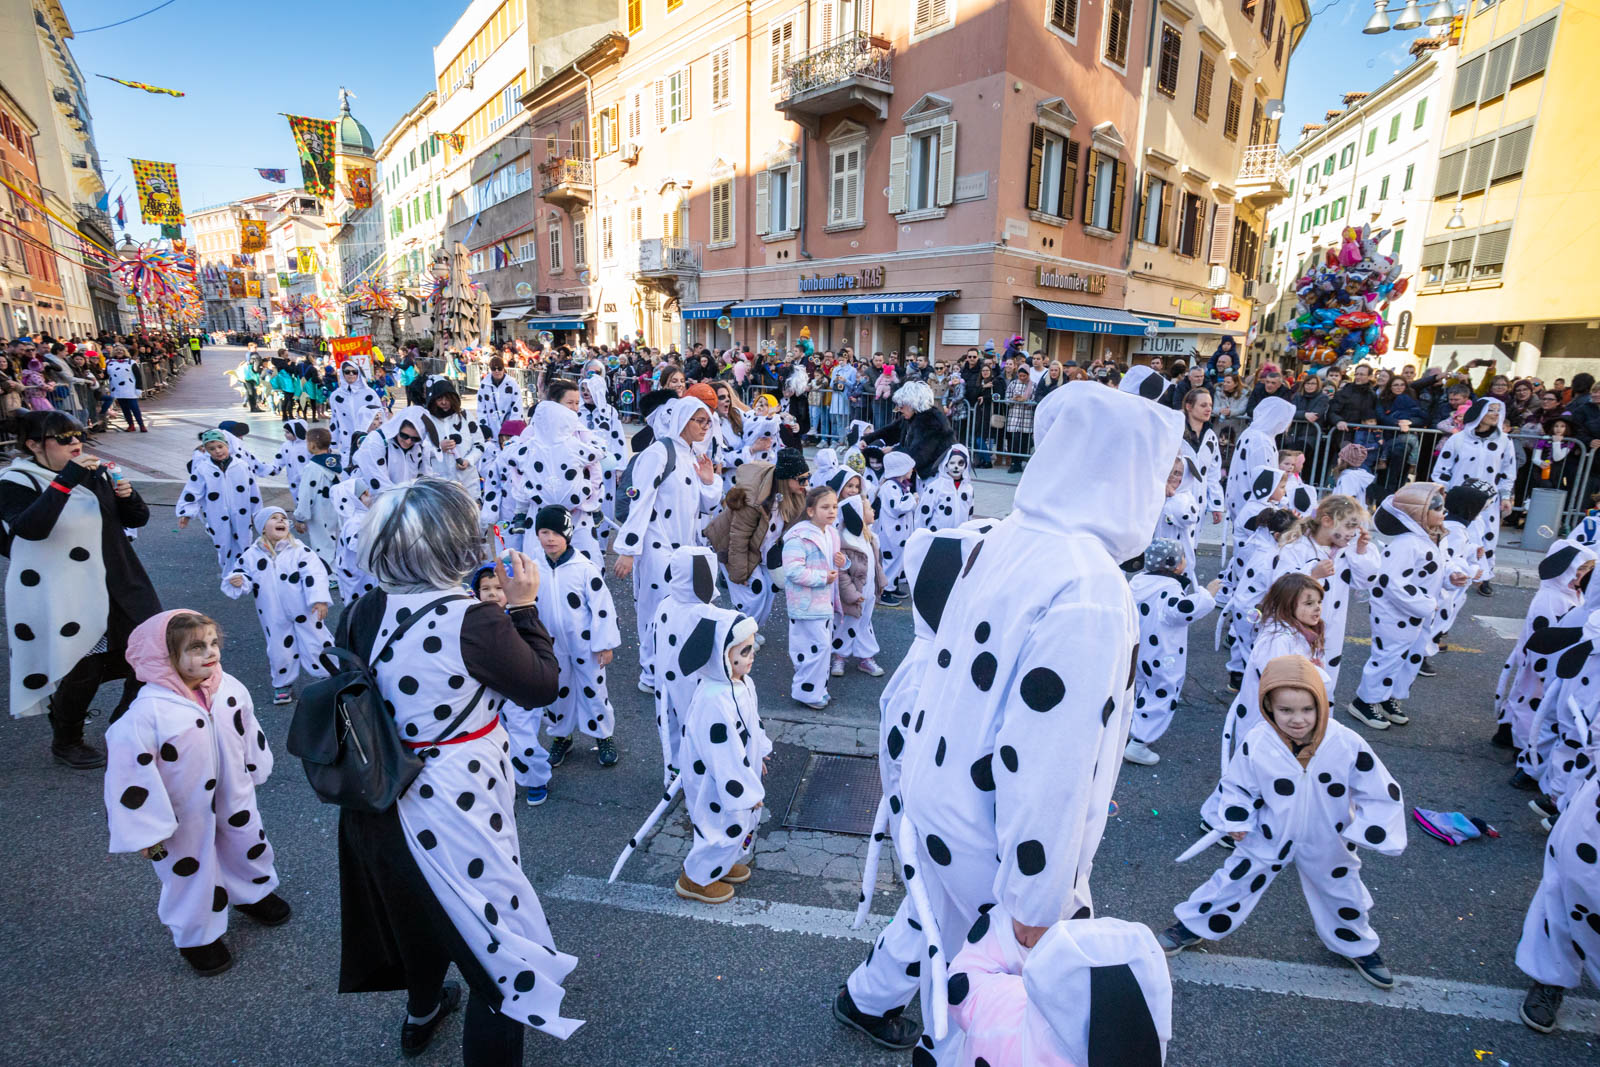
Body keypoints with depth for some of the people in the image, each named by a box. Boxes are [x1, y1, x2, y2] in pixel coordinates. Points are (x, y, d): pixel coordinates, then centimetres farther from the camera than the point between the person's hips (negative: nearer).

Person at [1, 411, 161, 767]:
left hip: (113, 590, 6)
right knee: (80, 674, 1)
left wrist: (128, 495, -10)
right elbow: (30, 528, -30)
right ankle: (65, 744, 28)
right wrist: (66, 480, -34)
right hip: (58, 601, -6)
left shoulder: (95, 473, 6)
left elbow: (137, 519, 11)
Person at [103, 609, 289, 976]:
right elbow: (129, 772, -23)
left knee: (249, 846, 24)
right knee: (192, 872, 15)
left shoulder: (230, 687, -14)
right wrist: (147, 830, -17)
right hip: (185, 817, -4)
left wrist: (255, 771, 16)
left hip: (234, 799, 5)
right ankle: (197, 936, 41)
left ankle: (254, 892, 54)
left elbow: (249, 732, 4)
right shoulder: (148, 711, -30)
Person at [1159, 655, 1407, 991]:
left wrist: (1361, 833, -16)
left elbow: (1382, 794, -12)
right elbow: (1236, 786, -7)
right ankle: (1193, 924, 30)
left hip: (1327, 845, 1)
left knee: (1344, 895, 23)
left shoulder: (1347, 744, -25)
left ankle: (1358, 947, 53)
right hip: (1268, 839, -1)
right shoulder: (1257, 743, -25)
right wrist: (1237, 821, -16)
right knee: (1233, 883, 8)